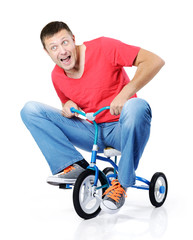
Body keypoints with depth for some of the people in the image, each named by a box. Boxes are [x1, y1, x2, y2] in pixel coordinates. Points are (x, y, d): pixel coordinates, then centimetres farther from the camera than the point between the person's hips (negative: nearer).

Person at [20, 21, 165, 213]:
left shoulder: (102, 47, -13)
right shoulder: (57, 76, 3)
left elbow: (154, 61, -19)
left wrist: (125, 93, -31)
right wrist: (68, 107, -5)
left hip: (120, 131, -4)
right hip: (91, 132, 4)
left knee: (137, 107, -41)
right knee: (30, 110, -8)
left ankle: (122, 183, -23)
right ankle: (74, 167, -16)